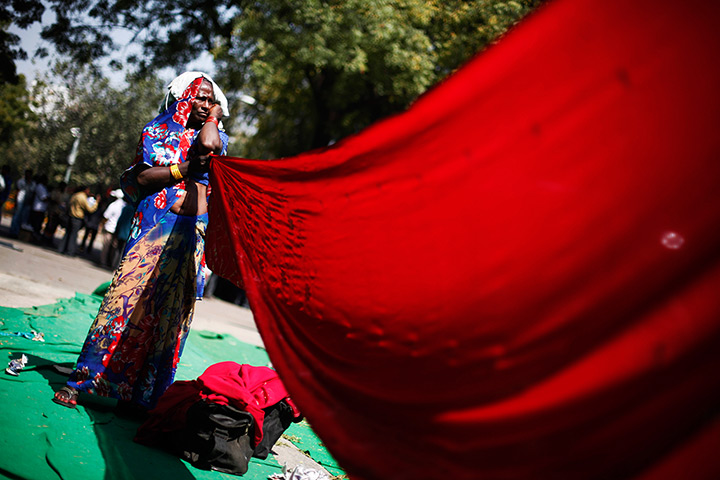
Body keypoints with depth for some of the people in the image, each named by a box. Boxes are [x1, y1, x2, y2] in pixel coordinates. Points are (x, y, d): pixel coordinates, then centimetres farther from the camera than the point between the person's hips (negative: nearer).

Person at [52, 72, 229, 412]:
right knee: (128, 298, -8)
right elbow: (141, 177, -1)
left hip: (191, 234, 2)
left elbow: (209, 143, -10)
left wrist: (213, 115, 8)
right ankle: (80, 382, 2)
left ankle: (141, 395, 7)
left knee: (169, 312, 0)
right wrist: (184, 169, -8)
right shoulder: (157, 130, 12)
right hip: (153, 227, -2)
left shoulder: (213, 137, 17)